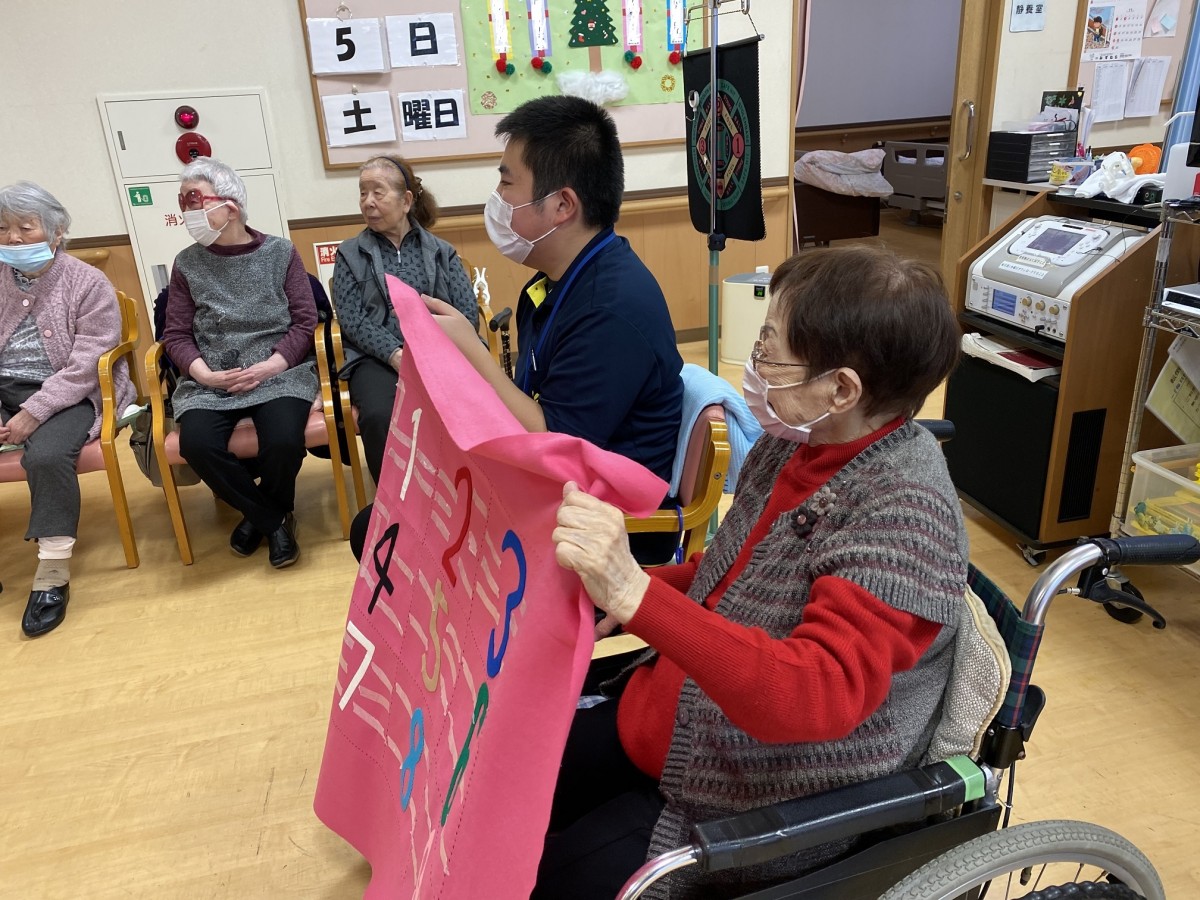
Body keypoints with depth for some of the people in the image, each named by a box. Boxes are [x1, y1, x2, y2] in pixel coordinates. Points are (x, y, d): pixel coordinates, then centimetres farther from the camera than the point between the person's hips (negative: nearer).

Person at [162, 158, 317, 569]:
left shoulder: (280, 252, 3)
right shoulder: (187, 263, 7)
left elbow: (304, 321, -1)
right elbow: (176, 334, 7)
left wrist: (271, 366, -14)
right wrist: (204, 373, -12)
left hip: (279, 373, -2)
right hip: (210, 381, 2)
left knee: (284, 442, -30)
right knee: (197, 446, -27)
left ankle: (261, 513, 6)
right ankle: (274, 518, -1)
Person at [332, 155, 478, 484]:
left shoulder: (442, 251, 17)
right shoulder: (350, 254, 14)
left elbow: (468, 313, 6)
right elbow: (351, 320, 2)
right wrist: (395, 354, -15)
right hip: (378, 358, 0)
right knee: (379, 417, -35)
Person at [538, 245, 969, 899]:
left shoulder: (903, 512, -28)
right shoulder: (797, 442, -3)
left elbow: (817, 697, -38)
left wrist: (634, 596, -49)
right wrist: (614, 588, -2)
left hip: (773, 798, -7)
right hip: (683, 721, 8)